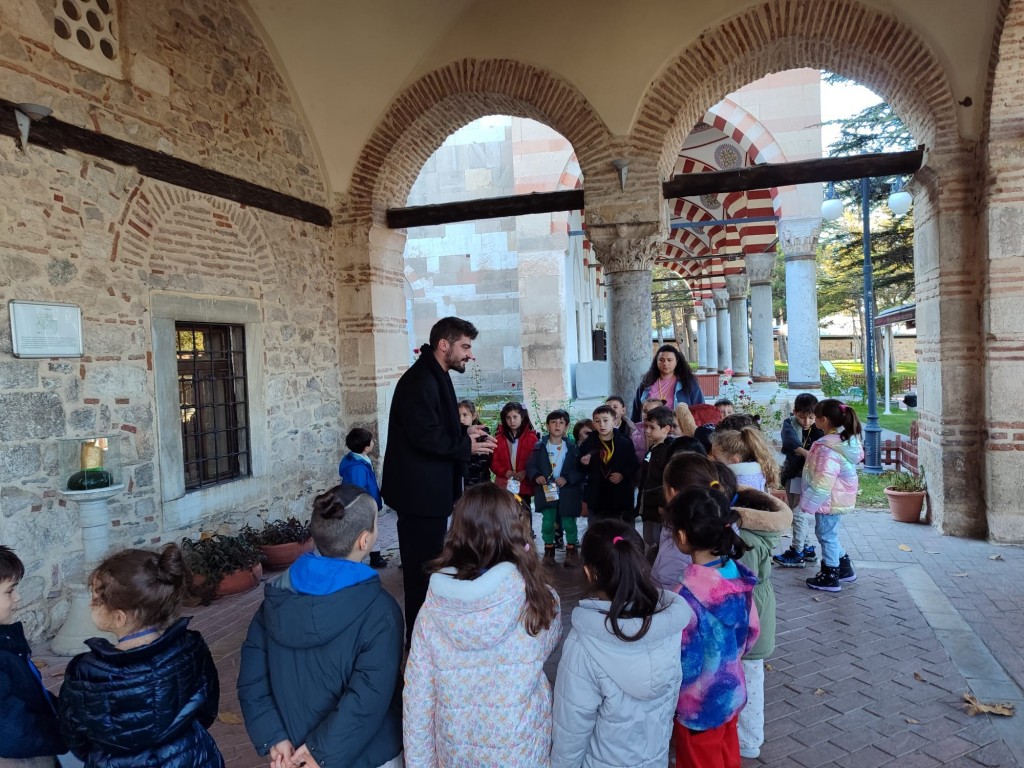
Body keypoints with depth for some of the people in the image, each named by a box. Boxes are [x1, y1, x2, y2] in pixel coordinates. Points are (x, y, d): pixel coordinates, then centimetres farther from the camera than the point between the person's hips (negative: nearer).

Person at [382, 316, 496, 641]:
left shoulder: (435, 377, 13)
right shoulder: (420, 380, -19)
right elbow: (425, 436, -26)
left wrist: (464, 431, 3)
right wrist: (467, 446, -14)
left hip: (430, 489, 11)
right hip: (420, 492, -11)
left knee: (427, 564, 19)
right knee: (422, 567, 0)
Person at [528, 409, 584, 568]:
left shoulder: (572, 447, -2)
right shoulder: (540, 447, 2)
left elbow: (580, 469, -6)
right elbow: (530, 466, 4)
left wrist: (567, 479, -19)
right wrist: (536, 476, -15)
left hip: (567, 492, -1)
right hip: (547, 491, 1)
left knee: (568, 523, 4)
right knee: (547, 523, 4)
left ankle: (572, 550, 24)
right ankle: (549, 550, 24)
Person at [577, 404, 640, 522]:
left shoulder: (625, 442, -3)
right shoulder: (588, 443, 2)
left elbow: (635, 465, 3)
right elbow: (581, 470, 10)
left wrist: (623, 475, -13)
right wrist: (584, 464, -11)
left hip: (620, 496, -1)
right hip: (596, 497, 1)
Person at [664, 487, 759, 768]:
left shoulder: (687, 596, -33)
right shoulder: (738, 574, -12)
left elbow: (679, 661, -24)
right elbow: (752, 631, 1)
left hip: (699, 704, -6)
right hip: (732, 691, 6)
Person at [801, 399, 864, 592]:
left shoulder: (828, 448, -27)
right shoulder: (847, 439, 2)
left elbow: (822, 481, -28)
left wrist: (809, 503, -18)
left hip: (828, 500, -9)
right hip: (839, 496, 9)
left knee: (826, 535, 5)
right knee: (830, 534, 23)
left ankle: (830, 578, 17)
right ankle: (845, 569, 34)